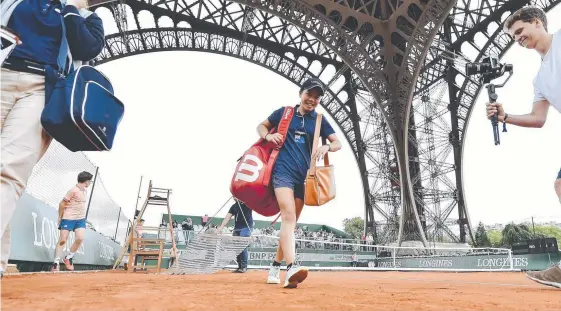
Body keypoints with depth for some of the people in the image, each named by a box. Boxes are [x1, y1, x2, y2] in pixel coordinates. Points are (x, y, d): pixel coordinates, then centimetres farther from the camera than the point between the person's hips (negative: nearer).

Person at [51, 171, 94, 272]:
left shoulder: (85, 191, 10)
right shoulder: (73, 190, -15)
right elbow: (62, 204, -9)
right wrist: (60, 217, -3)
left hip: (81, 219, 6)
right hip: (68, 218, -6)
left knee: (80, 238, -11)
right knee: (62, 240, -1)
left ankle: (68, 258, 8)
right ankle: (56, 263, 10)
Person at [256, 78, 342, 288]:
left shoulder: (319, 120, 12)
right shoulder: (284, 112, 8)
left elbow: (337, 143, 8)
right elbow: (261, 126, 17)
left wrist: (326, 147, -15)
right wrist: (267, 136, -7)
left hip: (304, 175, 4)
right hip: (283, 171, -3)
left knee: (291, 222, 9)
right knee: (288, 215, -23)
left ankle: (275, 267, 24)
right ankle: (290, 268, -33)